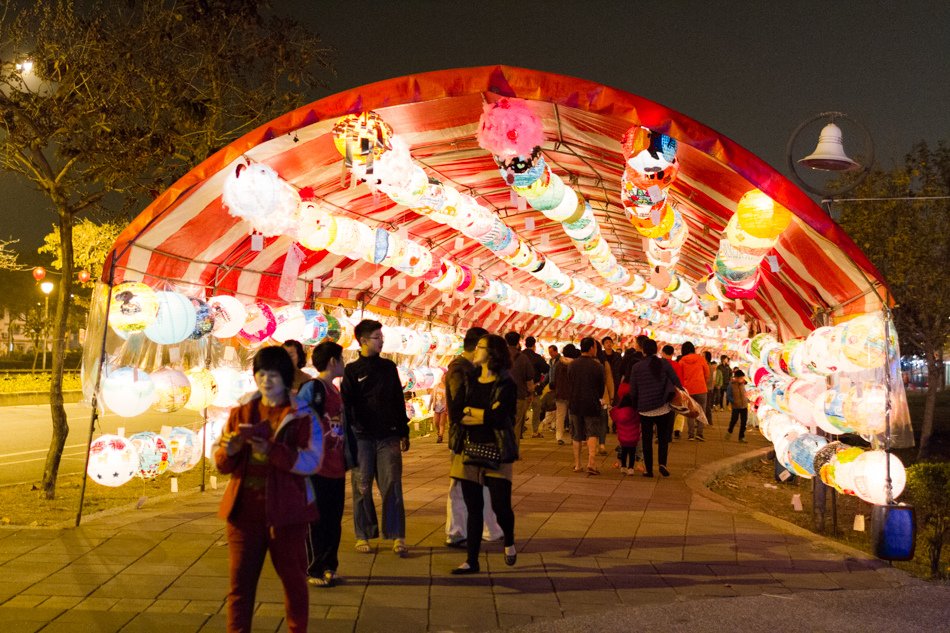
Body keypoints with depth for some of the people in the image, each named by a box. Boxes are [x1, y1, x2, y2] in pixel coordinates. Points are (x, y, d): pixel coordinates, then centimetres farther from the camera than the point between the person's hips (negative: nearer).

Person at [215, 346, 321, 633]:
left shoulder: (303, 415, -3)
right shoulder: (240, 413, 8)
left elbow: (311, 461, -16)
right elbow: (222, 465, 7)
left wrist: (271, 450, -29)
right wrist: (229, 451, -17)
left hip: (285, 511, -2)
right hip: (244, 510, 2)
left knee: (293, 579, 12)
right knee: (240, 582, 5)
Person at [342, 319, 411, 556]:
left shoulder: (388, 367, 11)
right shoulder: (352, 371, 2)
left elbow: (399, 401, 14)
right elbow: (346, 405, -1)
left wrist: (403, 433, 11)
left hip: (388, 437, 2)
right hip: (362, 438, -2)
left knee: (392, 486, -2)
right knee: (362, 488, 5)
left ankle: (397, 537, 2)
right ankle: (363, 536, 16)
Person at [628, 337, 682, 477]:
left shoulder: (636, 367, -1)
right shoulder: (665, 364, -3)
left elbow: (633, 391, 4)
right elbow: (677, 383, -2)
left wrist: (635, 407, 16)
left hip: (645, 409, 0)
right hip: (663, 408, 0)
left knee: (646, 440, 10)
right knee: (663, 438, 12)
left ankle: (648, 469, 11)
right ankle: (662, 463, -5)